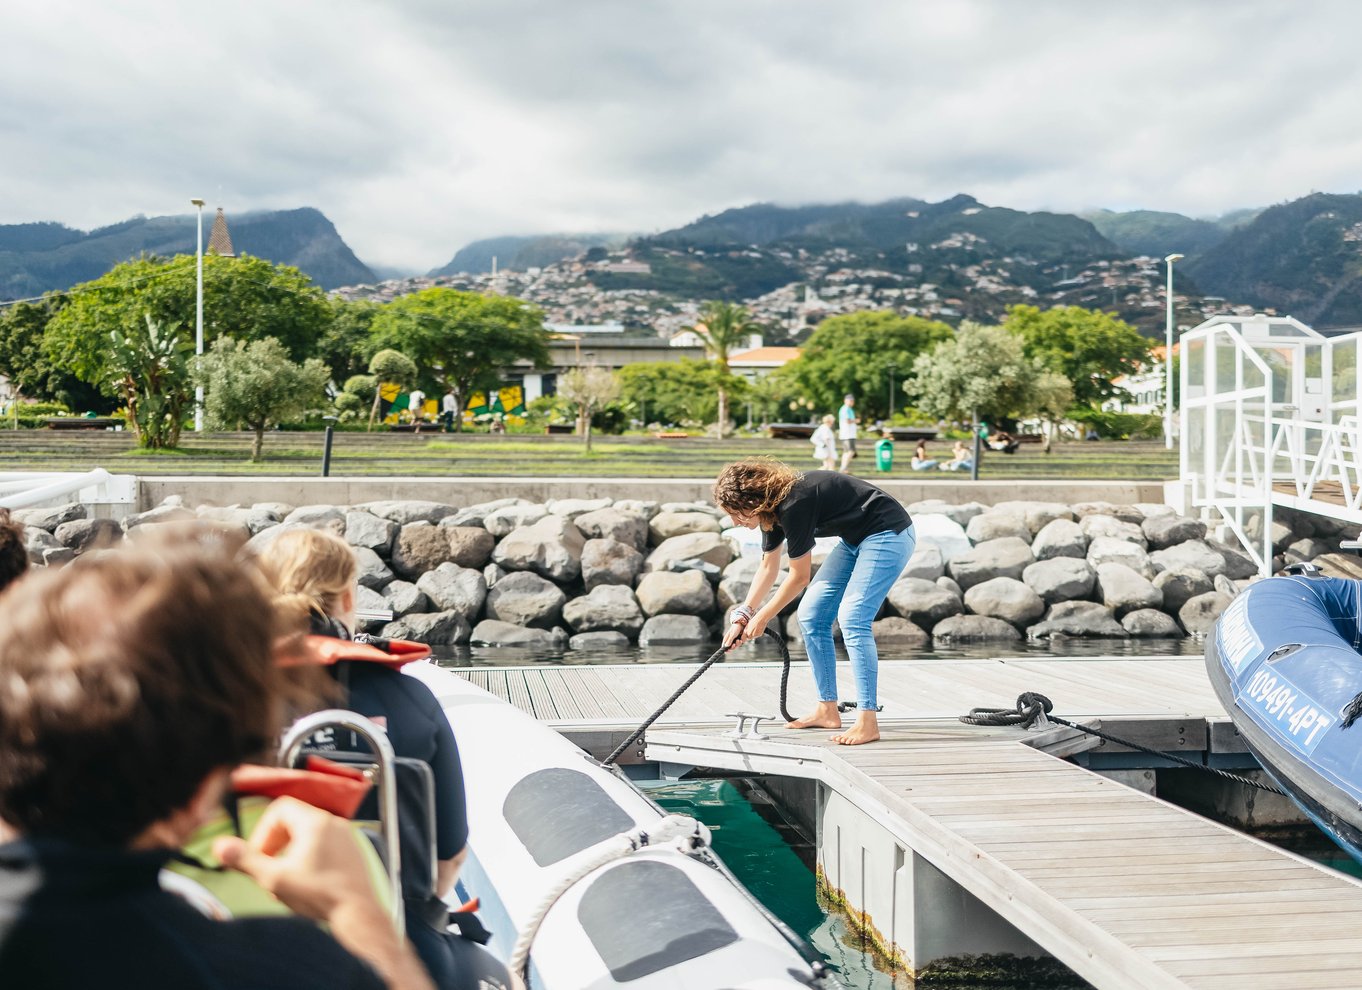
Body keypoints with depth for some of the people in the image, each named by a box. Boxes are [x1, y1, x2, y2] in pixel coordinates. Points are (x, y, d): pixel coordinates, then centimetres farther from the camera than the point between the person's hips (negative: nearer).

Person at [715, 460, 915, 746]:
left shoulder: (794, 505, -28)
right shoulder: (772, 505, 0)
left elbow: (799, 577, -18)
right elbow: (768, 567, 13)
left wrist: (762, 618, -7)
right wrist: (742, 616, 9)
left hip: (888, 535, -10)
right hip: (855, 539, 10)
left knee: (852, 618, -21)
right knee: (811, 615, 6)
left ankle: (867, 722, -19)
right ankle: (828, 710, 12)